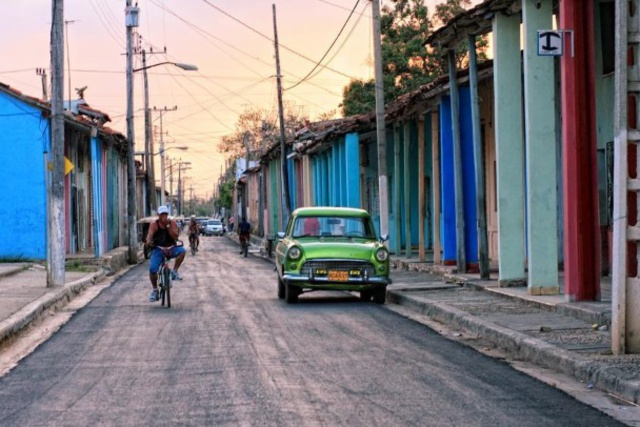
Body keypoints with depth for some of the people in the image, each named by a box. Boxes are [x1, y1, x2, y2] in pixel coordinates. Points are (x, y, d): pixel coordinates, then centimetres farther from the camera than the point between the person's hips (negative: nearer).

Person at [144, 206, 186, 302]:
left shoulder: (172, 223, -4)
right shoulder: (154, 224, -6)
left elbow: (175, 237, -14)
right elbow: (150, 234, -23)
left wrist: (168, 226, -22)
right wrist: (148, 241, -44)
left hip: (171, 249, 1)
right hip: (158, 249, -1)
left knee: (182, 251, -32)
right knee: (152, 269, -19)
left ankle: (174, 272, -14)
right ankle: (154, 290, 2)